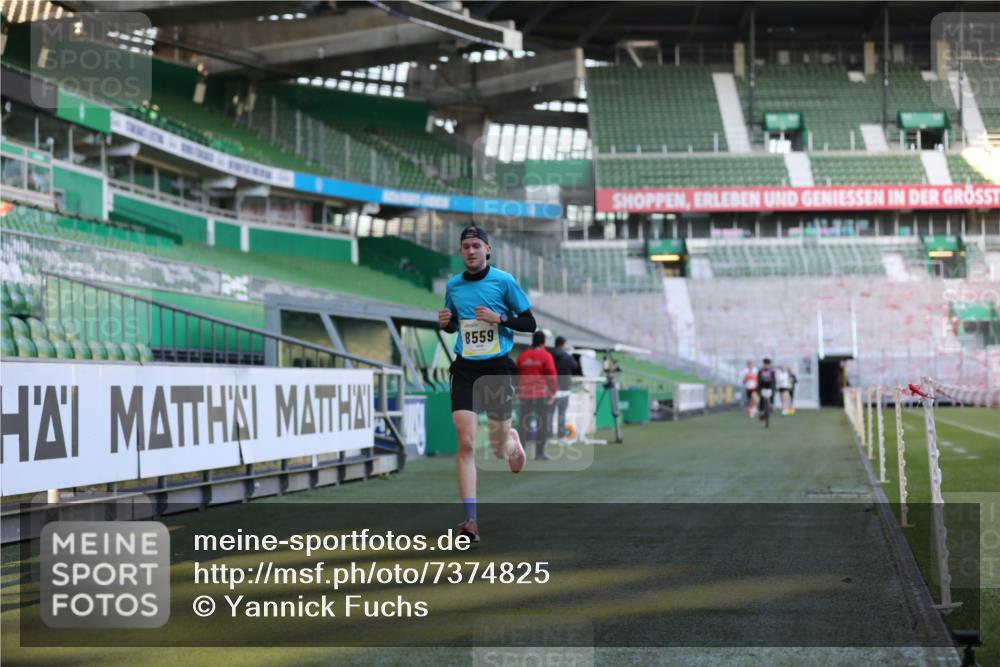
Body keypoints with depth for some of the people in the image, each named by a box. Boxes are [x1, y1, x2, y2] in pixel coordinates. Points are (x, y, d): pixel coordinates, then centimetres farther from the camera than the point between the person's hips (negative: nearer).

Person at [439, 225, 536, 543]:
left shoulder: (504, 281, -4)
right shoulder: (453, 285, 6)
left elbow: (529, 323, -1)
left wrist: (499, 318, -16)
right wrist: (445, 322, -2)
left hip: (497, 368, -2)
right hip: (465, 369, 2)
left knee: (498, 449, 6)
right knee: (466, 443, -13)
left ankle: (512, 441, 46)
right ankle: (471, 520, -13)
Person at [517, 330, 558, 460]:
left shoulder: (522, 356, 7)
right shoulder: (546, 356, -6)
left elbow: (517, 375, 11)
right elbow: (551, 375, -9)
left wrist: (518, 391, 17)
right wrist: (553, 391, -1)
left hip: (525, 395, 4)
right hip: (542, 394, -4)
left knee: (524, 423, 8)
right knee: (542, 424, 1)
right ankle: (539, 453, -1)